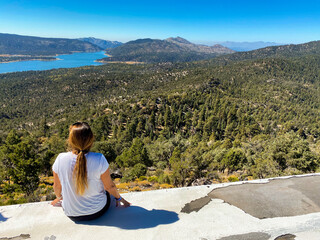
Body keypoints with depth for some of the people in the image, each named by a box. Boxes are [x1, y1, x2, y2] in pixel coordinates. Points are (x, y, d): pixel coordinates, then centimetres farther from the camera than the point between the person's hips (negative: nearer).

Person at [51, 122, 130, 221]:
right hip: (97, 211, -2)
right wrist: (118, 198, 7)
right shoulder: (99, 160, -28)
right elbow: (109, 186, -14)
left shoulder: (60, 159, -21)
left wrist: (59, 197, 20)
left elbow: (57, 186, -3)